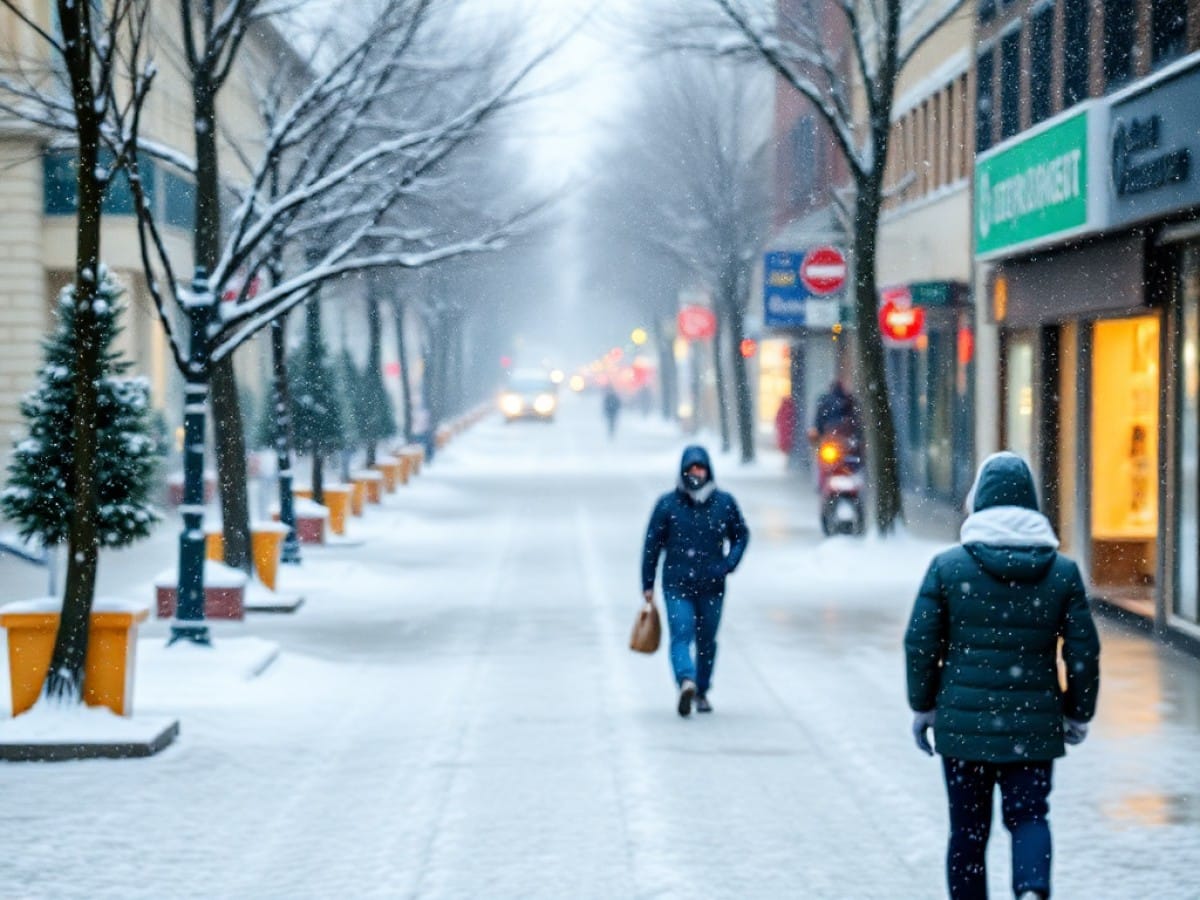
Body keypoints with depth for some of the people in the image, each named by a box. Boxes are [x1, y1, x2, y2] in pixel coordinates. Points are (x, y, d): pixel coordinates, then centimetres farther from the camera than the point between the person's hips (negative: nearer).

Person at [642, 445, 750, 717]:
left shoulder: (724, 502, 2)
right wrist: (647, 584, 3)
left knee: (707, 641, 11)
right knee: (681, 636, -18)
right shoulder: (667, 504, -3)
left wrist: (729, 563, -3)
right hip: (677, 585, -2)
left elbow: (741, 535, 14)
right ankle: (687, 681, -34)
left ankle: (702, 691, 24)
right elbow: (652, 544, 3)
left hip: (712, 587, 2)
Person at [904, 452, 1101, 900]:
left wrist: (922, 707, 9)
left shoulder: (948, 566, -4)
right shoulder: (1062, 571, 0)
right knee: (1028, 816, 8)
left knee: (968, 828, 10)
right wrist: (1078, 713, 13)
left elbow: (920, 643, -2)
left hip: (965, 722, -1)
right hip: (1034, 724, 1)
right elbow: (1083, 651, 1)